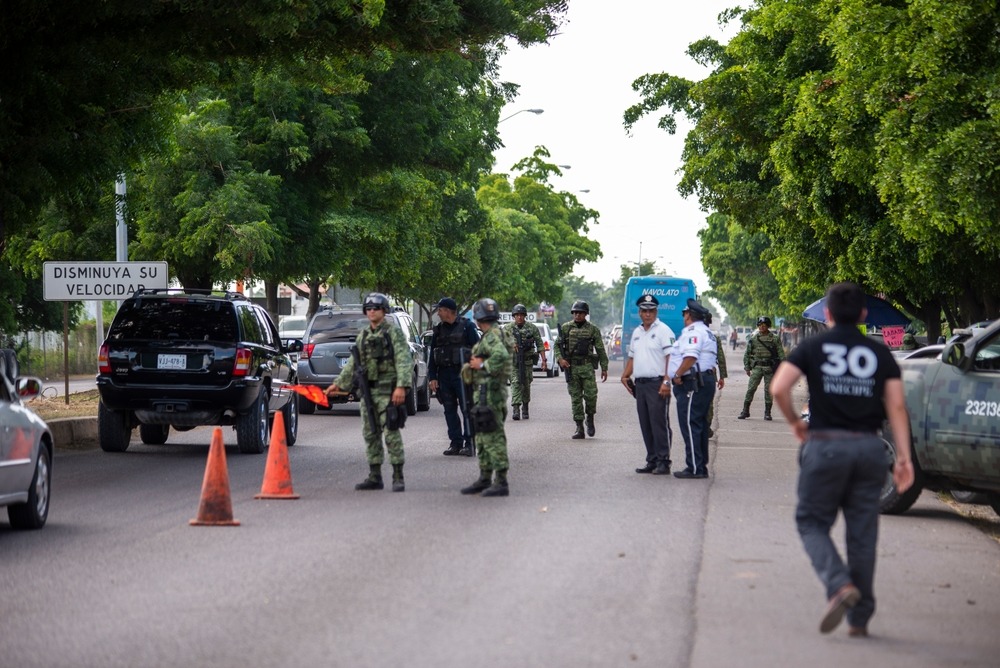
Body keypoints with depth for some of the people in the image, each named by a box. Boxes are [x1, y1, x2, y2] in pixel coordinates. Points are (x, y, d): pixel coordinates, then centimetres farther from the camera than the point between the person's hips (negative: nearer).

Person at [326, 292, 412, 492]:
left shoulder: (394, 333, -4)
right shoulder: (363, 336, 16)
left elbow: (404, 361, -12)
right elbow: (353, 363, 24)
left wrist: (401, 386, -23)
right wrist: (339, 384, 20)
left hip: (388, 391, -7)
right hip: (367, 391, 7)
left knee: (391, 433, -9)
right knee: (370, 434, 8)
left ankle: (398, 477, -6)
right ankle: (374, 477, 14)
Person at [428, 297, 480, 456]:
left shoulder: (466, 326, -2)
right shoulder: (438, 330, 13)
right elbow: (432, 355, 14)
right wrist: (432, 377, 6)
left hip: (462, 374, -5)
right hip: (444, 375, 5)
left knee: (467, 410, -5)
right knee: (450, 410, 6)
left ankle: (469, 443, -2)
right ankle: (456, 443, 11)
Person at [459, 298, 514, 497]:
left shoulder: (492, 336, -15)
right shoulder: (490, 336, 17)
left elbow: (501, 355, -33)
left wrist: (482, 365, -20)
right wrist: (476, 363, 14)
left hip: (489, 393, -11)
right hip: (484, 393, 11)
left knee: (493, 438, -10)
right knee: (482, 438, 16)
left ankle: (501, 483, -9)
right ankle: (484, 480, 23)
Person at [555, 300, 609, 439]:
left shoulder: (593, 330, 5)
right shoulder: (565, 328, 7)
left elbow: (601, 350, 7)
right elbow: (557, 345, 10)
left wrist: (604, 368, 4)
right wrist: (560, 359, -7)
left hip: (587, 367, -1)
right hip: (571, 367, 1)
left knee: (591, 395, -11)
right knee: (575, 398, 2)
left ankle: (590, 419, 15)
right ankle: (579, 429, 5)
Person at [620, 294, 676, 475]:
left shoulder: (663, 331, -6)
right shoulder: (637, 332, 18)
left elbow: (670, 358, -14)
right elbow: (632, 357, 25)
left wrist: (666, 381, -22)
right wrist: (625, 376, 10)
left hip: (657, 384, -8)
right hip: (640, 384, 8)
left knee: (659, 424, -8)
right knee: (645, 425, 9)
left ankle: (663, 461, -6)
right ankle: (652, 461, 15)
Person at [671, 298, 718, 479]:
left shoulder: (693, 332, -12)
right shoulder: (708, 333, 22)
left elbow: (690, 357, -23)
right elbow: (713, 360, 23)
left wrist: (677, 375, -16)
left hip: (693, 384, -11)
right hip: (707, 380, 11)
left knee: (690, 424, -9)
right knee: (700, 425, 13)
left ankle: (694, 468, -12)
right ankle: (702, 467, 15)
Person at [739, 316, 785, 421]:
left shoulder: (774, 339, 1)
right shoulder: (753, 338, 4)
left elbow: (781, 353, 3)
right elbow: (747, 353, 10)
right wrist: (747, 367, 5)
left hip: (770, 368, -1)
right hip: (757, 367, 1)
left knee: (769, 390, 1)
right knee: (751, 388, -5)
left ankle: (767, 413, 9)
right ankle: (745, 411, 1)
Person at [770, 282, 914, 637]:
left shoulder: (813, 347, 2)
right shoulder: (880, 353, 8)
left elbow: (779, 388, -10)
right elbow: (896, 406, 0)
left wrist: (795, 422, 6)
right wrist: (904, 457, -1)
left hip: (825, 444, -2)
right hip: (869, 447, 3)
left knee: (812, 521, 10)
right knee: (862, 531, 10)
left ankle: (840, 585, -15)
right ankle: (860, 618, 13)